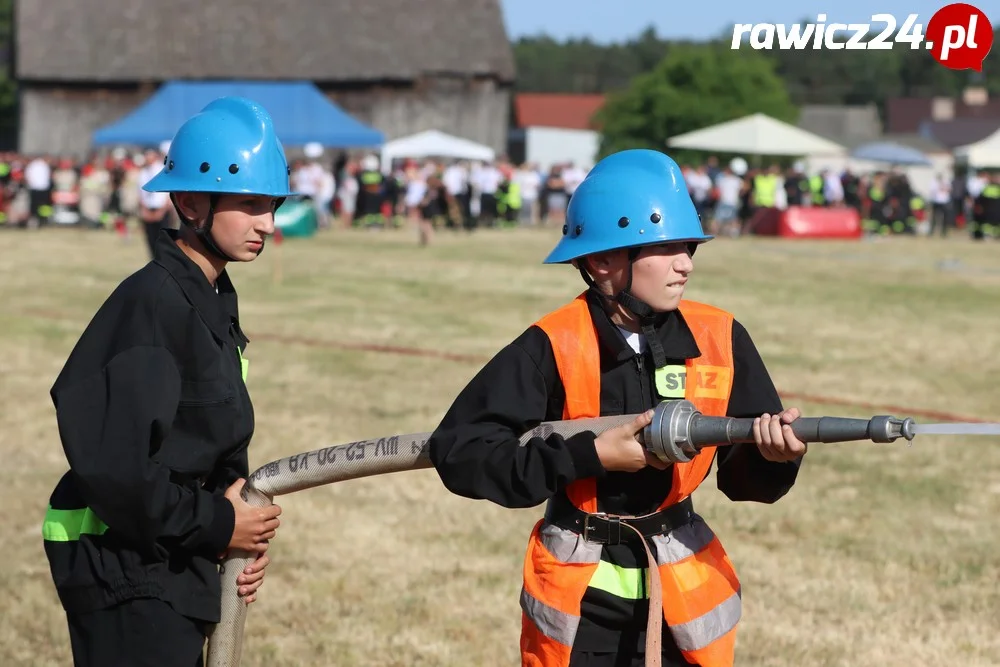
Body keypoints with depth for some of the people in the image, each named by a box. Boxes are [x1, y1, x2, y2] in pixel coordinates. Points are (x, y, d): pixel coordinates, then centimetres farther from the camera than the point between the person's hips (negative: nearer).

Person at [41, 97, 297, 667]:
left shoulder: (215, 300, 11)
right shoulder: (151, 303, -19)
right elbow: (115, 464, -24)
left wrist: (240, 533, 4)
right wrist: (216, 526, -14)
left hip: (174, 567, 10)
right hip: (125, 570, -10)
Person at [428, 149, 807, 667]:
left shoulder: (719, 341, -4)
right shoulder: (554, 346, -14)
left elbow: (744, 477, 0)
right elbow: (459, 451, -19)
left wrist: (775, 454, -24)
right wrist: (590, 455, -23)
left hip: (685, 591, 3)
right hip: (577, 595, -3)